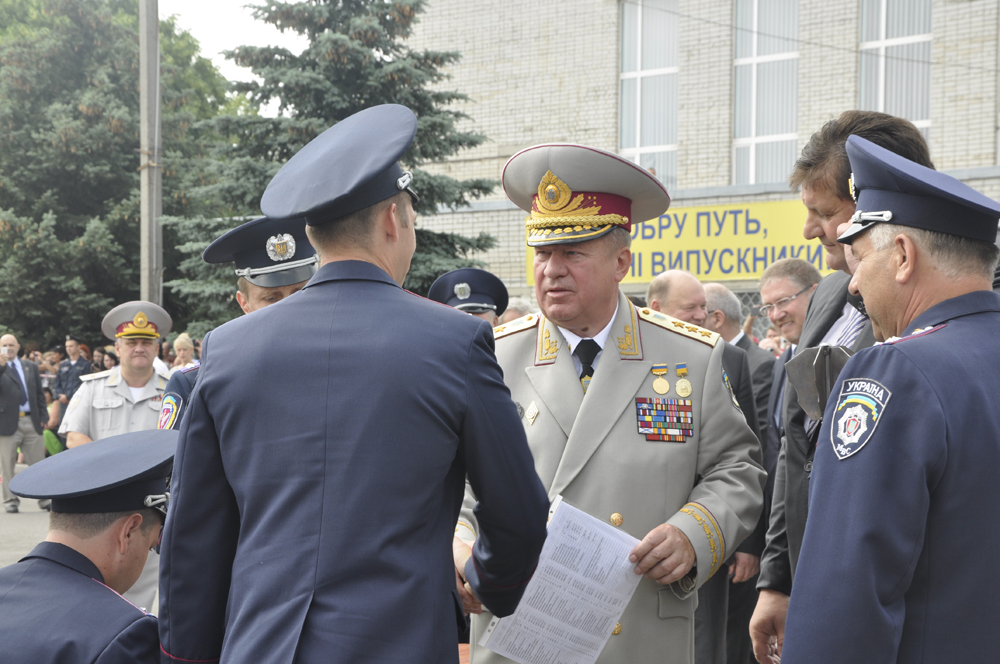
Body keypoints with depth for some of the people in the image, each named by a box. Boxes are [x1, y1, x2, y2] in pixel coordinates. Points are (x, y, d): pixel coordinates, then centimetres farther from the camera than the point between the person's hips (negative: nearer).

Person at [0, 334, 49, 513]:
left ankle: (44, 498, 12)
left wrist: (43, 416, 6)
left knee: (38, 462, 4)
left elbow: (39, 394, 15)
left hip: (32, 422, 3)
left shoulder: (31, 367, 14)